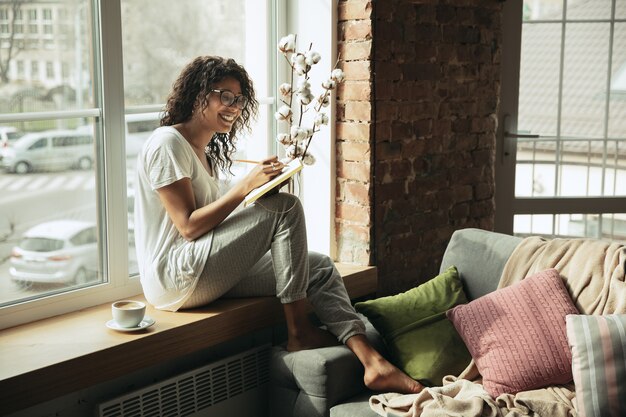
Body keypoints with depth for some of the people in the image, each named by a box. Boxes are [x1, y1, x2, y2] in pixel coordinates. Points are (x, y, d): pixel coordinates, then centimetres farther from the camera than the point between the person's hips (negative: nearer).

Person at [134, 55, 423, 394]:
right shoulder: (167, 143, -9)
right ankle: (298, 332, -13)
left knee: (319, 267, -4)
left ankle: (373, 363, -15)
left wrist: (259, 190, 0)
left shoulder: (205, 152, 21)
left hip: (210, 274, 10)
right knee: (286, 208, -19)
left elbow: (213, 220, 13)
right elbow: (188, 226, -17)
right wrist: (246, 186, -19)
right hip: (175, 277, -10)